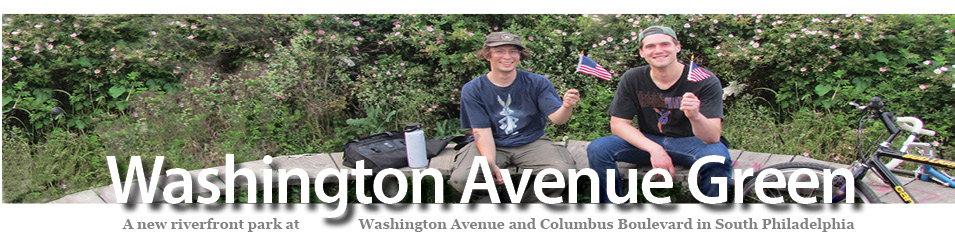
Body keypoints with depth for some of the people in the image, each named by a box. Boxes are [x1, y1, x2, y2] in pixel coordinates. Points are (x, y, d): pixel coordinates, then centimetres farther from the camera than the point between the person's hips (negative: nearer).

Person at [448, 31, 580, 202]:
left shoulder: (537, 83, -3)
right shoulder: (472, 90, -4)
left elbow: (557, 118, -10)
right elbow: (482, 130, -8)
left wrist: (566, 107, -35)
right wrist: (490, 163, -25)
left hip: (532, 143, 1)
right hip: (492, 145, 0)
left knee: (563, 171, -28)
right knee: (461, 179, -28)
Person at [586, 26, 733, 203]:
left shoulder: (706, 81, -15)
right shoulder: (632, 79, -7)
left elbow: (713, 137, -23)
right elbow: (618, 124, -8)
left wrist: (695, 116, -48)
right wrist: (654, 149, -23)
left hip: (689, 143, -2)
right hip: (647, 142, 2)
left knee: (718, 155, -36)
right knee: (597, 149, -22)